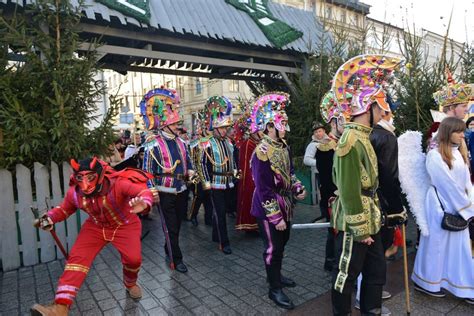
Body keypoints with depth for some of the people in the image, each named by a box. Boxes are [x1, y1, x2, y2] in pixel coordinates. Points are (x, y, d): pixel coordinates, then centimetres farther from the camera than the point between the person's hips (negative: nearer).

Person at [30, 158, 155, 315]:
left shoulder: (118, 184, -34)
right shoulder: (74, 192, -16)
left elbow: (145, 192, -40)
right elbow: (65, 208, 5)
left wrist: (143, 202, -64)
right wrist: (50, 217, -15)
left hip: (125, 225, -3)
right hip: (95, 226, 4)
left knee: (133, 259, -14)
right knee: (77, 257, -12)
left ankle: (130, 284, 23)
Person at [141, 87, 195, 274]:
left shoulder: (180, 141, 6)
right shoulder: (153, 144, -12)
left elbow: (187, 160, 18)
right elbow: (147, 169, -11)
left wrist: (191, 171, -1)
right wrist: (152, 190, -17)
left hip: (181, 190, 6)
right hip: (165, 192, -6)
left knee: (177, 224, 18)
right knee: (170, 227, 3)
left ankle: (169, 251, 39)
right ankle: (176, 260, 16)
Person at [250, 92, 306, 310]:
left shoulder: (284, 146, 2)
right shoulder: (262, 152, -24)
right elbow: (263, 189, -23)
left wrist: (298, 189, 4)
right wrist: (276, 217, -21)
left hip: (285, 204, 8)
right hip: (268, 208, -8)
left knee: (282, 242, 21)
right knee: (273, 246, 6)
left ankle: (276, 275, 44)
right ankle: (275, 289, 24)